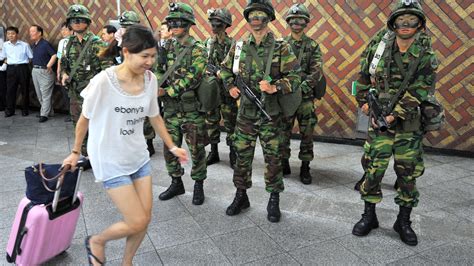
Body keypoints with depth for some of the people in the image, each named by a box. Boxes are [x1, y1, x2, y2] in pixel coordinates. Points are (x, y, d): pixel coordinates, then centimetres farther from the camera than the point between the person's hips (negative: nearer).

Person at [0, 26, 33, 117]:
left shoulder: (25, 45, -4)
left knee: (24, 90, 5)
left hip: (23, 68, -3)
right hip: (11, 69, 3)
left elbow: (31, 57, 1)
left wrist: (25, 62, -6)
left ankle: (25, 109, 17)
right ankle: (9, 110, 13)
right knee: (10, 90, 4)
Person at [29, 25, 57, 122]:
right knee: (39, 94, 12)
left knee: (45, 94, -4)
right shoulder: (33, 45, 13)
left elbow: (54, 55, -16)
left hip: (44, 71, -9)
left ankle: (44, 114, 0)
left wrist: (48, 66, -18)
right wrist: (34, 67, 11)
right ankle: (50, 111, 22)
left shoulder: (45, 44, -11)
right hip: (34, 70, 9)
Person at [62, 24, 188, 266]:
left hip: (139, 158, 5)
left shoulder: (150, 79, -7)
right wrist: (75, 152, 6)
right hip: (110, 162, -5)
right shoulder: (103, 81, -21)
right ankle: (96, 241, 27)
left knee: (145, 219, 9)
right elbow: (84, 119, -6)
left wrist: (172, 147, 10)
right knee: (137, 223, -4)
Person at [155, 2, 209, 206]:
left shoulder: (197, 49, -9)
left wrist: (167, 91, -21)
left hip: (191, 109, -5)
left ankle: (198, 185, 22)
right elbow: (159, 72, 11)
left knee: (196, 150, 5)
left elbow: (191, 78, -19)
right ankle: (176, 183, 29)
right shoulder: (168, 48, 10)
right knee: (170, 148, 12)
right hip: (170, 108, 6)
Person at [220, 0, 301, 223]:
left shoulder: (281, 48, -6)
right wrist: (231, 86, 2)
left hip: (270, 114, -3)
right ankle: (241, 196, 28)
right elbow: (225, 69, 19)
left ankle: (274, 201, 22)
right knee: (242, 156, 11)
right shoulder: (239, 47, 5)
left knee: (272, 158, 6)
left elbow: (295, 76, -8)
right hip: (245, 112, 3)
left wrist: (275, 87, -23)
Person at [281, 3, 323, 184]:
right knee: (283, 132, 7)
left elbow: (317, 72, -7)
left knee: (307, 134, 3)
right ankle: (284, 164, 22)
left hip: (306, 96, -1)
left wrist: (301, 89, -18)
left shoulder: (312, 45, 2)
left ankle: (305, 167, 15)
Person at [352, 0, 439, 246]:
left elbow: (418, 92, -13)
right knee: (373, 168, 1)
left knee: (408, 173, 7)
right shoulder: (380, 43, -2)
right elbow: (364, 74, 10)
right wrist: (364, 101, 6)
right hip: (379, 120, 1)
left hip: (409, 123, 0)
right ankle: (369, 216, 19)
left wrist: (393, 116, -19)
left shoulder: (426, 58, -8)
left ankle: (404, 221, 24)